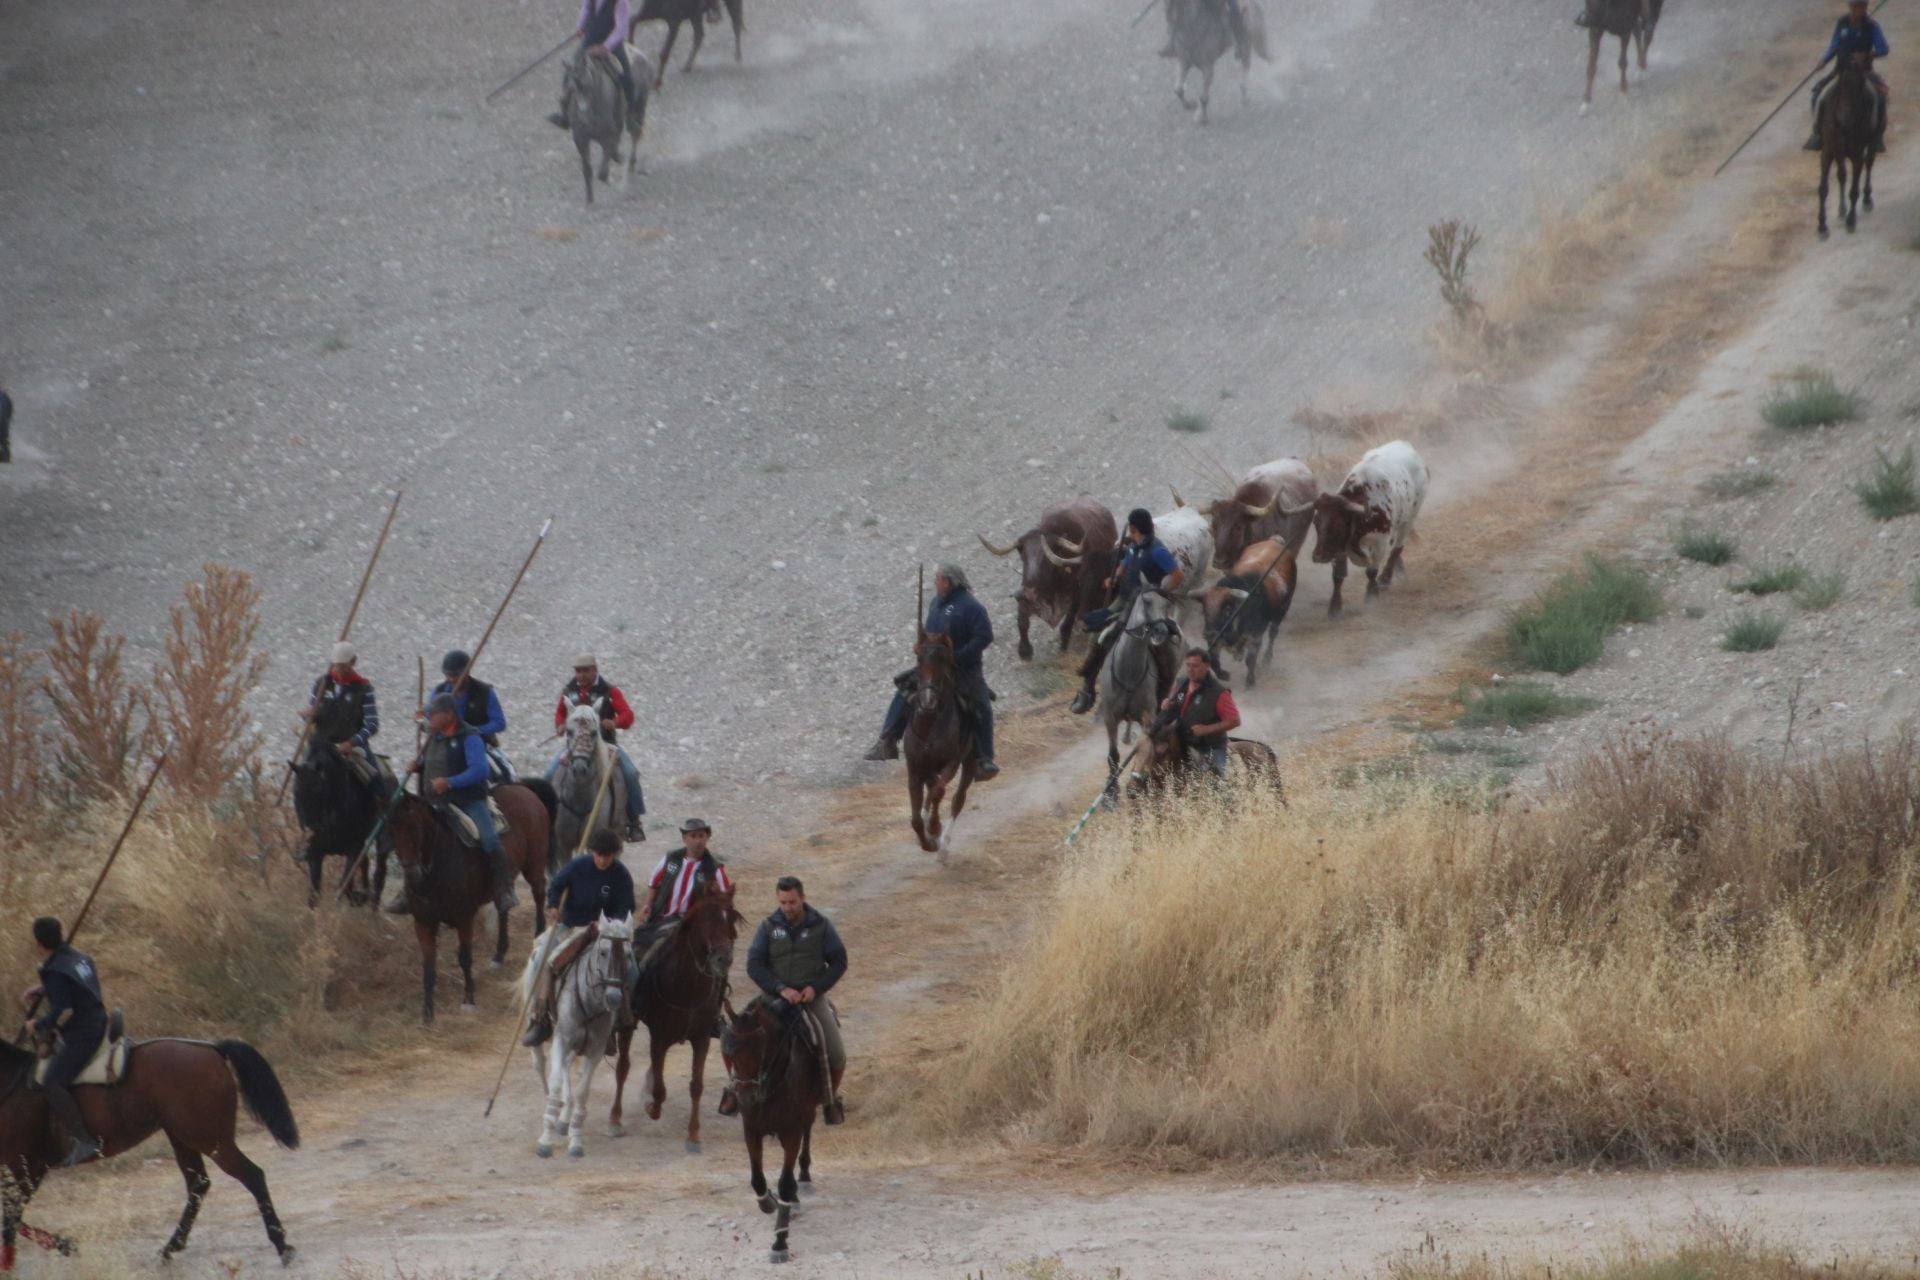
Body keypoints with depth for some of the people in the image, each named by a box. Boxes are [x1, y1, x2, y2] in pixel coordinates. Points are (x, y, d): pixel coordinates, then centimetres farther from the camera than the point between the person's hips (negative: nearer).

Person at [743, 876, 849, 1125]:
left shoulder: (821, 926, 1)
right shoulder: (769, 927, 1)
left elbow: (839, 962, 3)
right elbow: (754, 965, -4)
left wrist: (816, 987, -12)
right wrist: (781, 989, -18)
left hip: (813, 997, 0)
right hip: (777, 999, 0)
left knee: (836, 1055, -9)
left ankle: (832, 1098, 17)